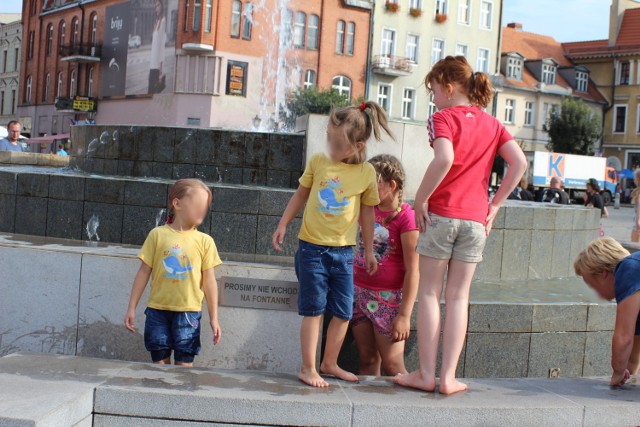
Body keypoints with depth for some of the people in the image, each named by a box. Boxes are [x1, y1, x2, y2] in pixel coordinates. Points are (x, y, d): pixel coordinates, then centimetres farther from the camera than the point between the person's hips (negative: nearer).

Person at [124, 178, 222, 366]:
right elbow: (144, 272, 4)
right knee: (160, 362, 8)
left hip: (188, 311, 0)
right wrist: (131, 308, 4)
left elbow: (209, 281, 4)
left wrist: (213, 318, 4)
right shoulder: (158, 234, 0)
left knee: (184, 364, 3)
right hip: (158, 309, 0)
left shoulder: (204, 241, 1)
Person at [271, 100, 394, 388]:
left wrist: (369, 251, 14)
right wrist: (283, 225, 8)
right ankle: (308, 368, 9)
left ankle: (330, 364, 25)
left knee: (343, 312, 8)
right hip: (312, 248, -1)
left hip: (343, 251, 2)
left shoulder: (367, 173, -3)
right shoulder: (318, 161, -3)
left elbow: (367, 212, 8)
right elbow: (301, 195, 11)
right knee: (314, 309, 0)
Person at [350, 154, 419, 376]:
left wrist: (405, 315, -18)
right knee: (367, 361, 8)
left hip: (388, 298, -6)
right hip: (359, 291, 6)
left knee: (392, 367, -6)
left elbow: (413, 270, -15)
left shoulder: (406, 218, -13)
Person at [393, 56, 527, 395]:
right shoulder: (491, 123, 12)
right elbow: (519, 162, 2)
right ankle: (449, 376, 8)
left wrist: (420, 199, -14)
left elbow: (444, 159, -23)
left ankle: (426, 374, 8)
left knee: (429, 294, 5)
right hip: (476, 220, 5)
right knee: (458, 297, 8)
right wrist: (495, 203, 6)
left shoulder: (443, 118, -4)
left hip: (441, 214, -4)